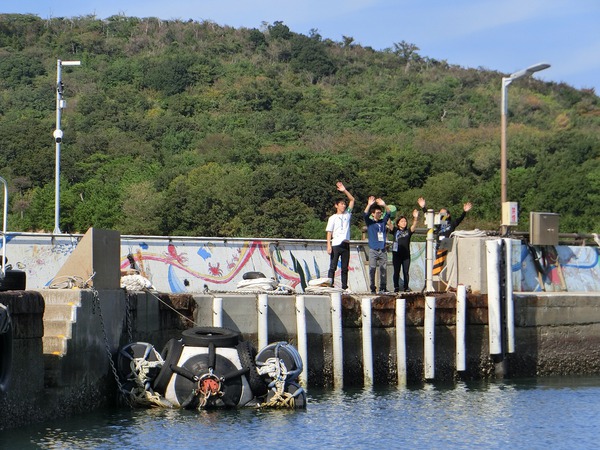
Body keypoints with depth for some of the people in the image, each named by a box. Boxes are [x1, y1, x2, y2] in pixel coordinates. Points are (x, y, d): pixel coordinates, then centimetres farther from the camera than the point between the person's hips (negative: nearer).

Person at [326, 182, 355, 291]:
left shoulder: (347, 214, 14)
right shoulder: (333, 218, 4)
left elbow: (352, 200, 14)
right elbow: (329, 232, 0)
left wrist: (344, 190, 5)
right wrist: (329, 245, -10)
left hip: (346, 244, 4)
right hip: (336, 244, -4)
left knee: (345, 268, 5)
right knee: (333, 267, -5)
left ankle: (344, 287, 8)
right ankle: (330, 286, -6)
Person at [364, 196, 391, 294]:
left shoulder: (383, 222, 14)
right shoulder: (370, 222, 4)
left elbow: (388, 213, 7)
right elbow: (365, 214, -11)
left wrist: (384, 205, -10)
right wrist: (369, 205, -25)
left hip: (383, 250, 3)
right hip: (373, 250, -3)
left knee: (384, 269, 1)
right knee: (372, 269, -3)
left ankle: (383, 288, 6)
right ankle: (372, 288, 1)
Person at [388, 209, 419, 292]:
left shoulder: (408, 231, 8)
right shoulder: (395, 230, 4)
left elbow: (414, 226, -7)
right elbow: (390, 225, -9)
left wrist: (415, 218, -25)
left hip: (406, 255, 1)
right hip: (397, 254, -1)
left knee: (406, 272, 3)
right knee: (396, 272, 3)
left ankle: (406, 287, 9)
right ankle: (396, 287, 10)